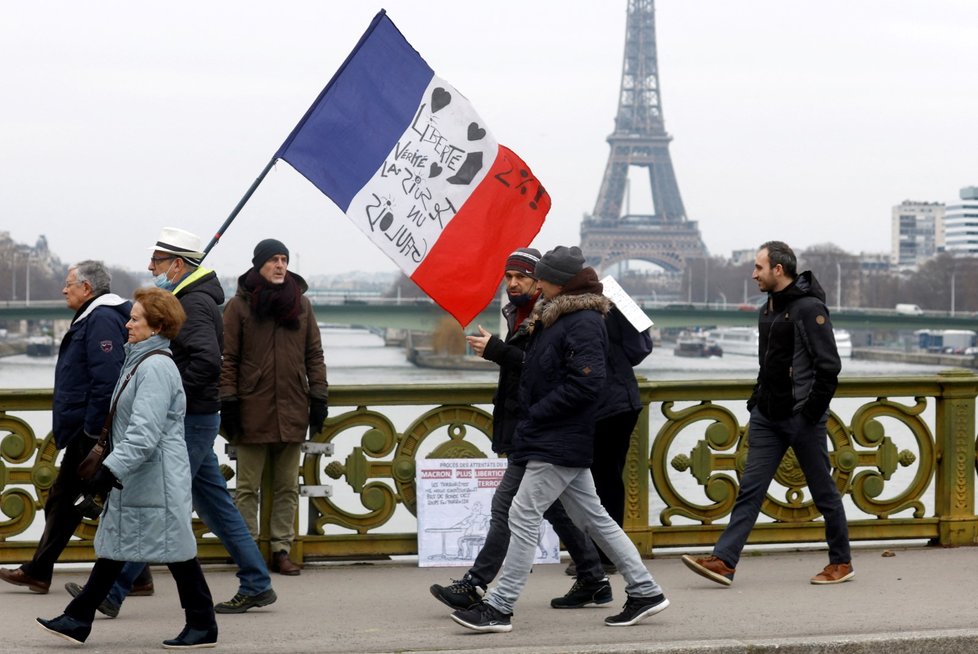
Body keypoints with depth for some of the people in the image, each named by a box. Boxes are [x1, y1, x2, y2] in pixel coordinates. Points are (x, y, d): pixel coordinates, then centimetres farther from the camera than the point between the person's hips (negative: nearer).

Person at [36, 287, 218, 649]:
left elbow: (144, 432, -24)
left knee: (176, 550, -2)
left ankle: (203, 626, 8)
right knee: (113, 546, 11)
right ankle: (78, 620, 14)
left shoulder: (156, 367, -17)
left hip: (157, 479, -10)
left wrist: (111, 469, -26)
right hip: (134, 479, 10)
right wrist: (112, 469, 23)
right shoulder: (139, 361, 15)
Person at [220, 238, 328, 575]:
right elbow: (228, 358, -1)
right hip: (252, 411, -3)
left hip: (292, 411, 3)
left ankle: (281, 550, 13)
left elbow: (314, 355, 12)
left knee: (288, 487, 7)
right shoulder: (239, 305, 1)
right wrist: (228, 402, -7)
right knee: (248, 487, 2)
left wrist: (319, 397, 6)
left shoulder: (301, 304, 10)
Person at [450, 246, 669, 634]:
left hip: (560, 442, -10)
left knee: (523, 516, -8)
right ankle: (645, 591, 18)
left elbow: (585, 384, -23)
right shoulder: (557, 318, 15)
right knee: (591, 518, 13)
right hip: (559, 441, 10)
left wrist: (535, 415, -19)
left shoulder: (584, 323, -16)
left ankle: (499, 608, -3)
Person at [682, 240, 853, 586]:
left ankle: (841, 562, 18)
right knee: (750, 488, 1)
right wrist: (757, 399, 13)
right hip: (767, 415, 8)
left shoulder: (809, 308, -13)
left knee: (823, 491, 5)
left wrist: (811, 411, -17)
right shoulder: (768, 310, 14)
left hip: (801, 417, -8)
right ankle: (723, 561, -5)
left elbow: (828, 366, -16)